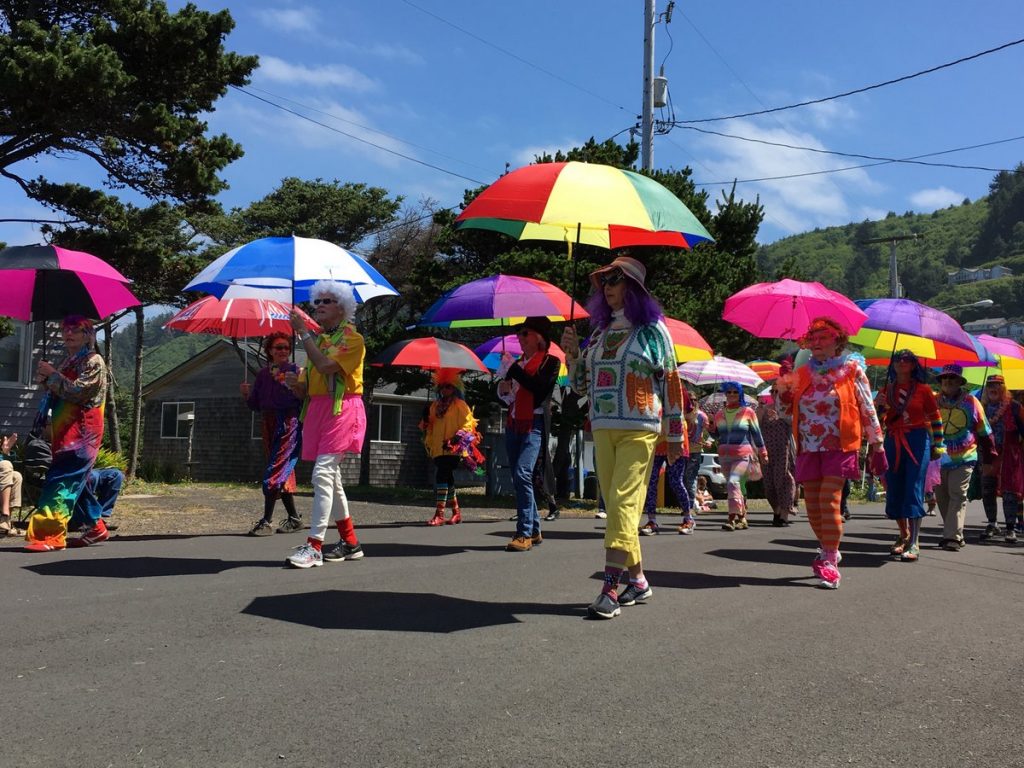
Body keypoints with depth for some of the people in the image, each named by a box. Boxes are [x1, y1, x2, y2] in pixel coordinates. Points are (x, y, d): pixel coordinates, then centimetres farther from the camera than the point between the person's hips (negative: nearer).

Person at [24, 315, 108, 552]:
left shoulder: (93, 362, -5)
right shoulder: (66, 362, 20)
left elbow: (78, 391, -17)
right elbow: (57, 394, 25)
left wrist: (52, 374, -11)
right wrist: (45, 379, 6)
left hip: (81, 433, -9)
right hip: (64, 432, 9)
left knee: (61, 482, -17)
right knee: (75, 482, 11)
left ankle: (49, 534, -21)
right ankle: (96, 527, 21)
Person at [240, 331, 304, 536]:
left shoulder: (295, 370, -1)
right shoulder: (263, 373, 14)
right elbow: (255, 405, 14)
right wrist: (246, 393, -4)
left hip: (289, 425, -6)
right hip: (269, 425, 6)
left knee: (274, 472, -12)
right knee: (283, 473, 11)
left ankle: (266, 521, -10)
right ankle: (294, 519, 20)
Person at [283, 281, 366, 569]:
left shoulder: (351, 338, -3)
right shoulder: (317, 340, 19)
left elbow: (325, 365, -21)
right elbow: (306, 391, 21)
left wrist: (303, 332, -14)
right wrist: (294, 383, -2)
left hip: (342, 410, -8)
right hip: (316, 410, 8)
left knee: (323, 474, -18)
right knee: (331, 478, 10)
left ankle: (314, 546, -19)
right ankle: (350, 542, 20)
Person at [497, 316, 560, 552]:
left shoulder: (550, 362, 1)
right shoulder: (517, 363, 20)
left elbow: (540, 387, -15)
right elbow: (504, 393, 24)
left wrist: (515, 371, -9)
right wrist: (503, 388, 2)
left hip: (534, 424, -7)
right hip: (513, 424, 7)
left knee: (522, 474, -21)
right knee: (518, 478, 7)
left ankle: (525, 534, -20)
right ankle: (534, 530, 18)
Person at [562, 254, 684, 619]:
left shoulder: (652, 329, 0)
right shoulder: (600, 332, 15)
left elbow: (671, 382, 0)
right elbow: (581, 385, 18)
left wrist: (674, 435, -2)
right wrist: (572, 353, 1)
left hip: (639, 429, -6)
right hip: (603, 430, 6)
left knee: (623, 503, -13)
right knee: (618, 507, 8)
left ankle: (610, 588, -15)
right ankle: (638, 580, 19)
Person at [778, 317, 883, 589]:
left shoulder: (851, 370, 3)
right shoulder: (802, 373, 13)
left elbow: (867, 409, 4)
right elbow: (786, 409, 14)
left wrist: (876, 444, 0)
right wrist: (783, 384, -2)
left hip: (840, 447, -4)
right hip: (809, 448, 4)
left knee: (829, 501, -14)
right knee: (812, 504, 6)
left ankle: (829, 562, -7)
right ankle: (829, 550, 27)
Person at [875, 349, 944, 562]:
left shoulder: (922, 389, 1)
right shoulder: (887, 390, 10)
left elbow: (935, 418, 4)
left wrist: (937, 446, 2)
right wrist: (880, 405, -10)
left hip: (917, 441, -4)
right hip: (893, 442, 4)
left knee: (914, 490, -8)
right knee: (894, 490, 7)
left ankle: (914, 544, -9)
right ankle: (904, 535, 25)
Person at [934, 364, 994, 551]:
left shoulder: (971, 402, -1)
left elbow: (984, 432, 6)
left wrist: (989, 458, 8)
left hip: (964, 458, -3)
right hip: (938, 458, 3)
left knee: (958, 495, -8)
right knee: (942, 497, 8)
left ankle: (953, 536, -11)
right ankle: (954, 534, 21)